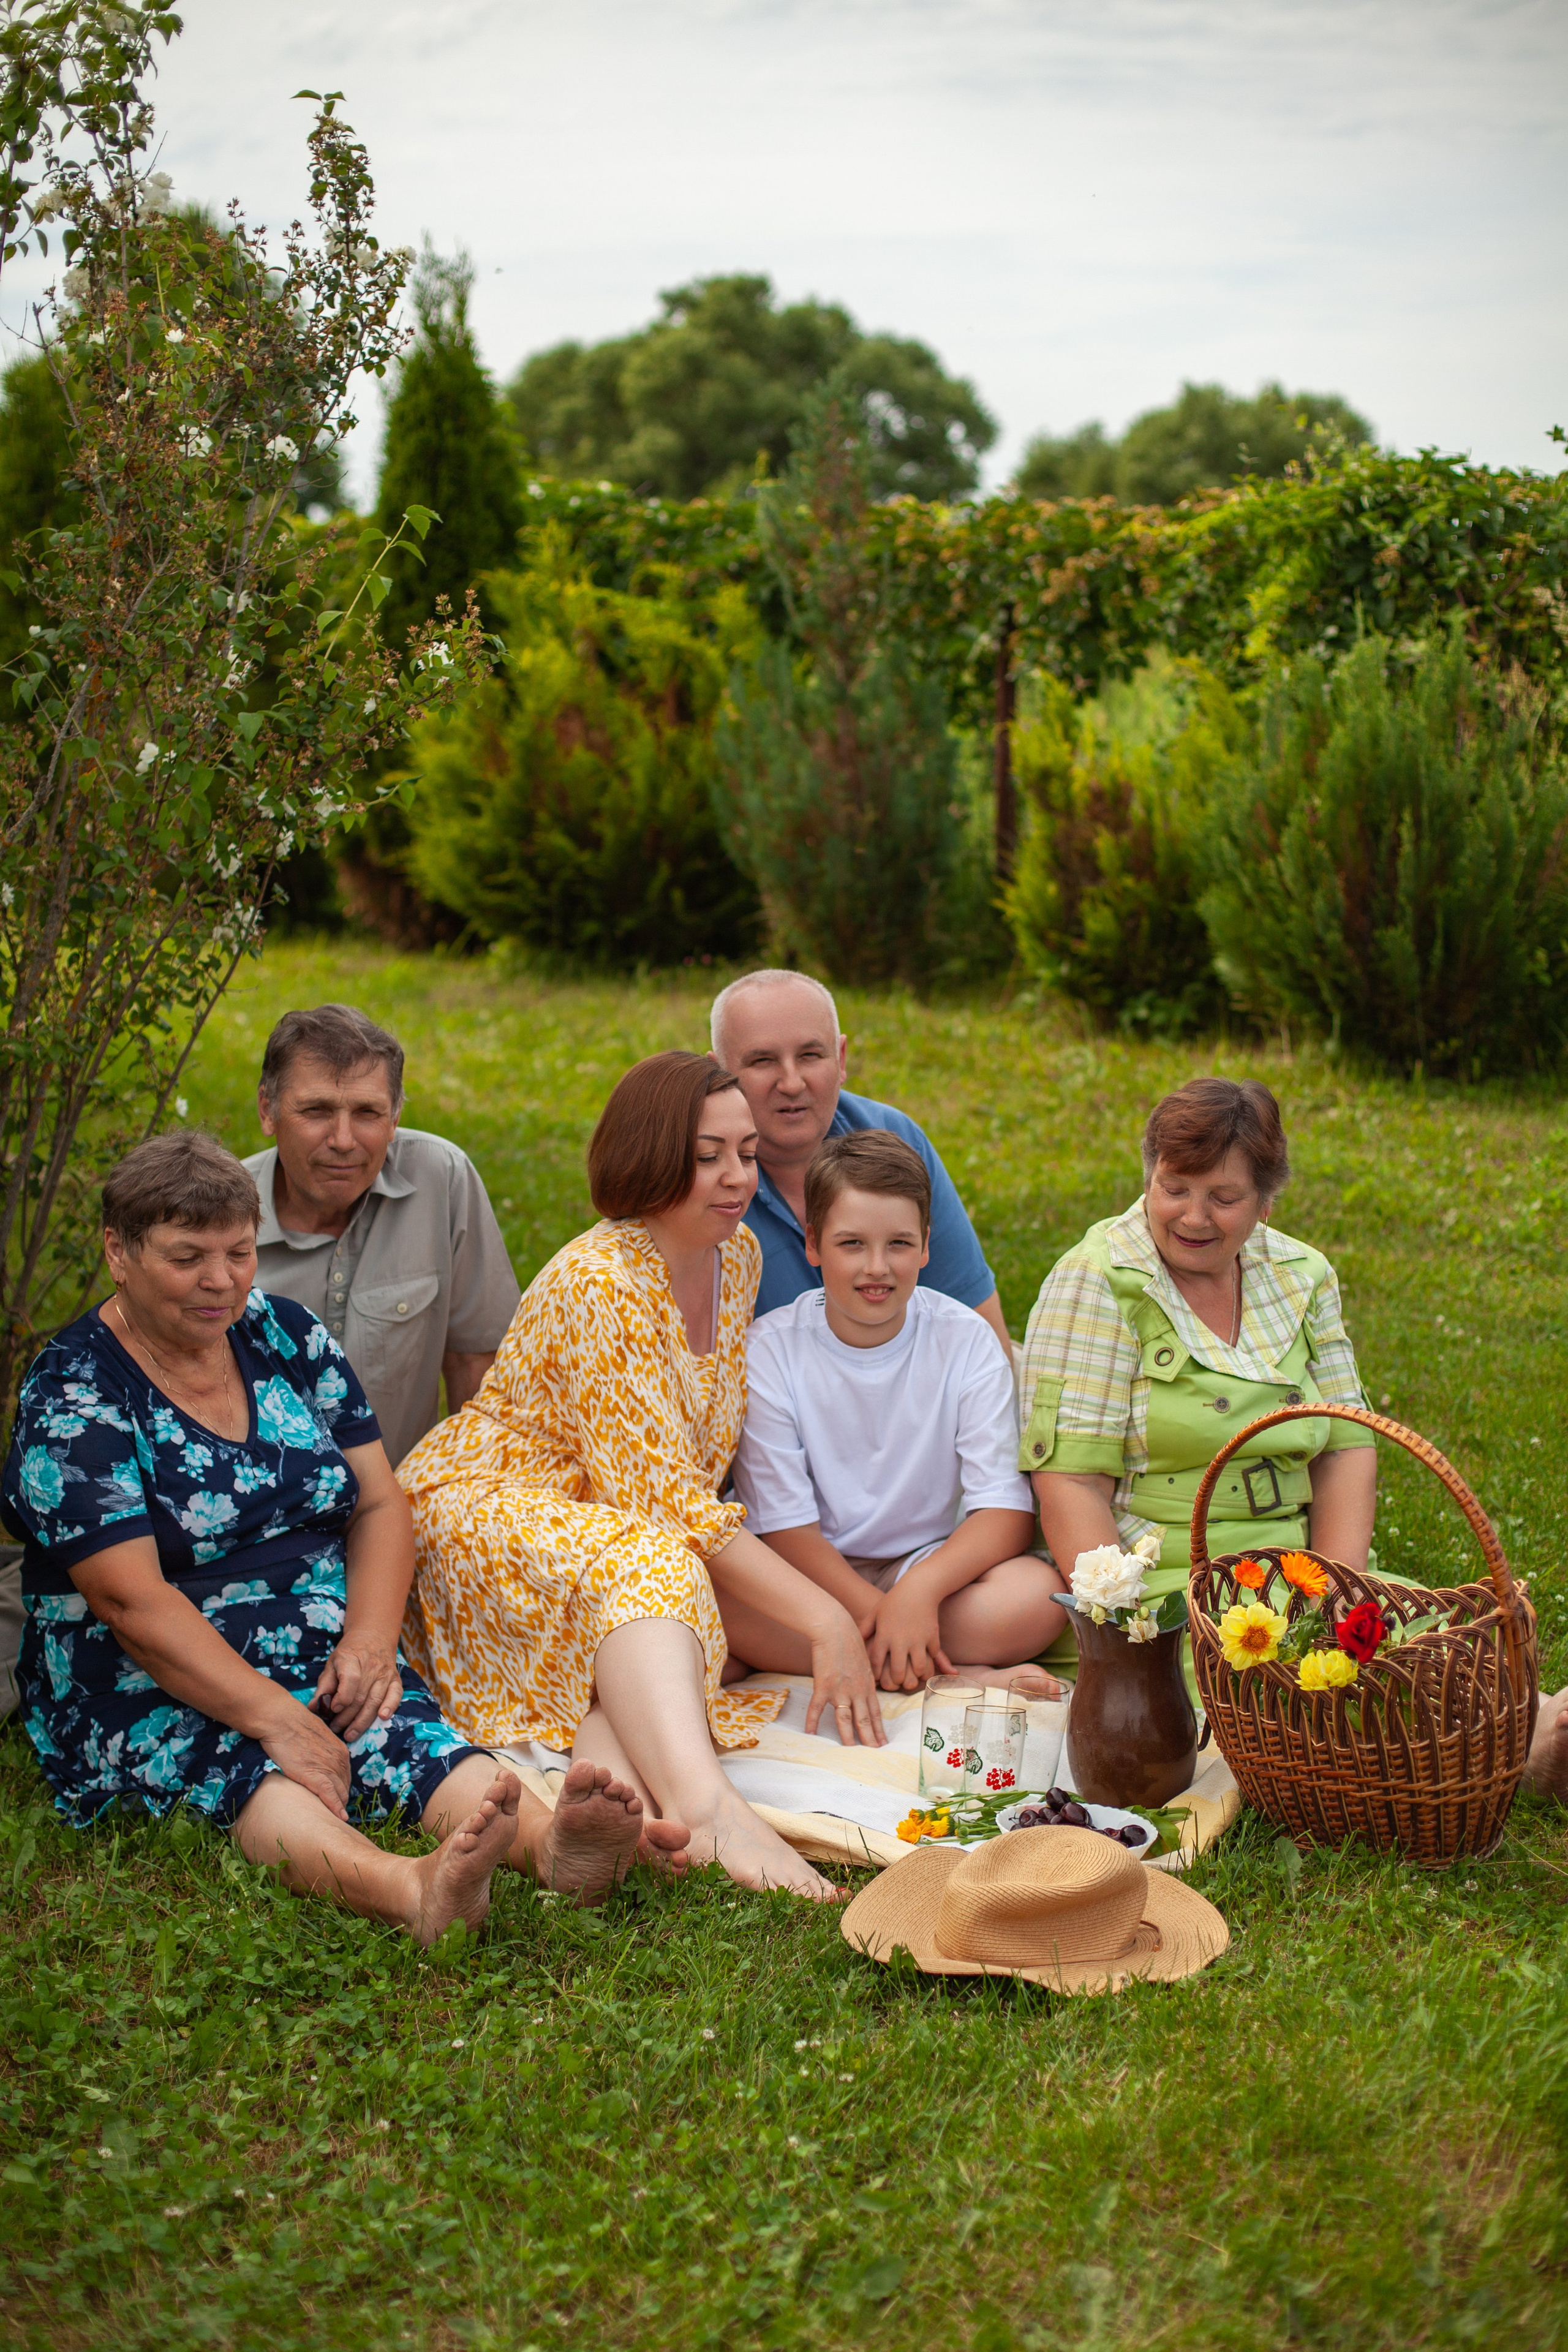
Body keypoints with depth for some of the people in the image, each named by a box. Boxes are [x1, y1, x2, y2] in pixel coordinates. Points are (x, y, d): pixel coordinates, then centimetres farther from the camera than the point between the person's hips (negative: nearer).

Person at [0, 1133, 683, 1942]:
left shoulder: (286, 1336, 9)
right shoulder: (73, 1395, -8)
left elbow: (379, 1503, 9)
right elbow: (133, 1601, -18)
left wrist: (368, 1639, -10)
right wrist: (275, 1717, -27)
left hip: (324, 1663, 5)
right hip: (151, 1692, -4)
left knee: (411, 1734, -29)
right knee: (257, 1779, -38)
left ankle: (552, 1841, -58)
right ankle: (411, 1885, -67)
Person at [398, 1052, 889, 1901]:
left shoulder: (737, 1256, 5)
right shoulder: (597, 1283, -21)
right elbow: (660, 1497, -24)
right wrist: (823, 1621, -26)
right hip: (481, 1508, -7)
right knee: (641, 1566, -39)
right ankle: (707, 1808, -60)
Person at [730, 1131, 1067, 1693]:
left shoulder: (965, 1341, -5)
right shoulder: (769, 1348, -7)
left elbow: (1007, 1511, -12)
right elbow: (786, 1525, -11)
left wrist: (918, 1589, -29)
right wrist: (871, 1610, -26)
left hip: (933, 1567, 1)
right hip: (816, 1577, 0)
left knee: (1037, 1594, -29)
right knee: (716, 1597, -33)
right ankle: (961, 1678, -25)